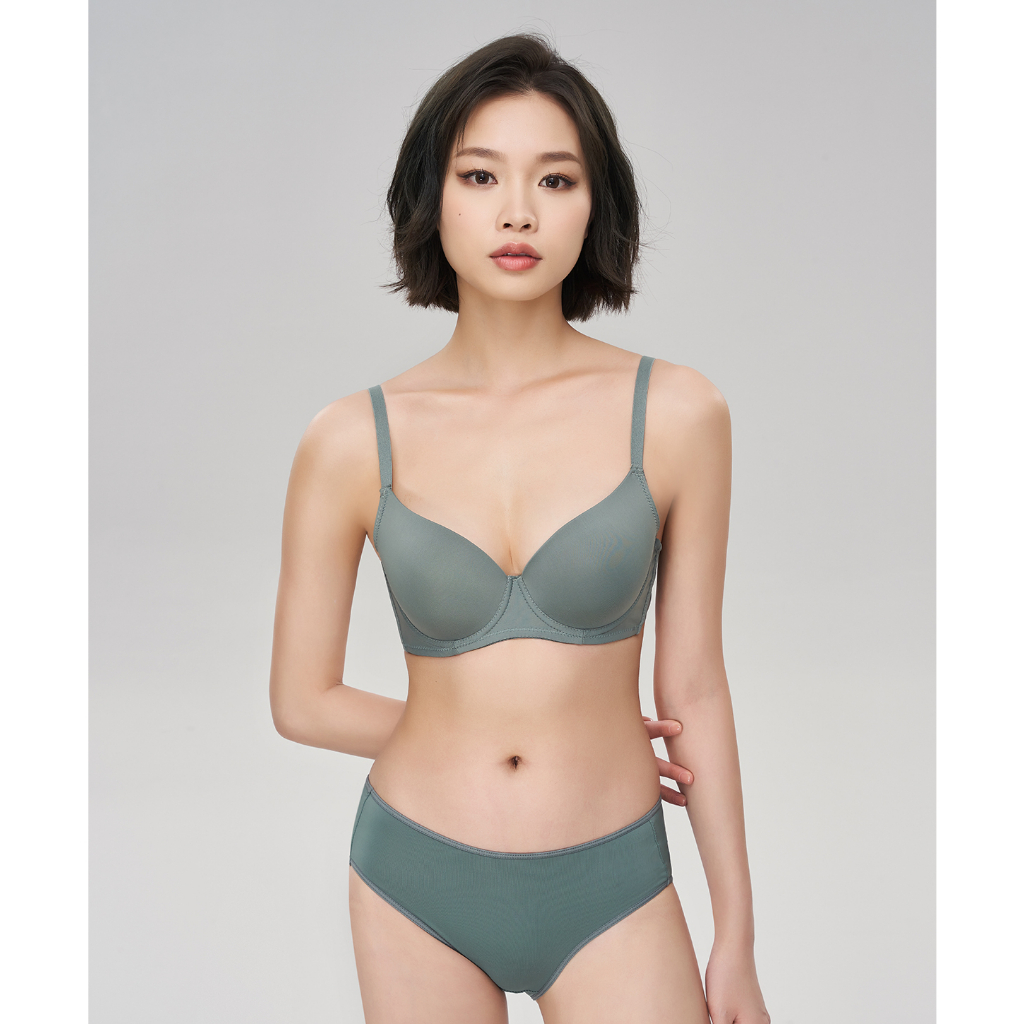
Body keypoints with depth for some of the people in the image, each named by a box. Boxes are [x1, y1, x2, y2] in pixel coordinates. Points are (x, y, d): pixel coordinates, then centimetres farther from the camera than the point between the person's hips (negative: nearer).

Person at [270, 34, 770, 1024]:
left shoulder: (674, 413, -7)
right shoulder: (351, 441, -7)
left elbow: (692, 691, -2)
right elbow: (301, 701, 2)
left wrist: (738, 940, 2)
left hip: (608, 895, 0)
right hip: (416, 880, 1)